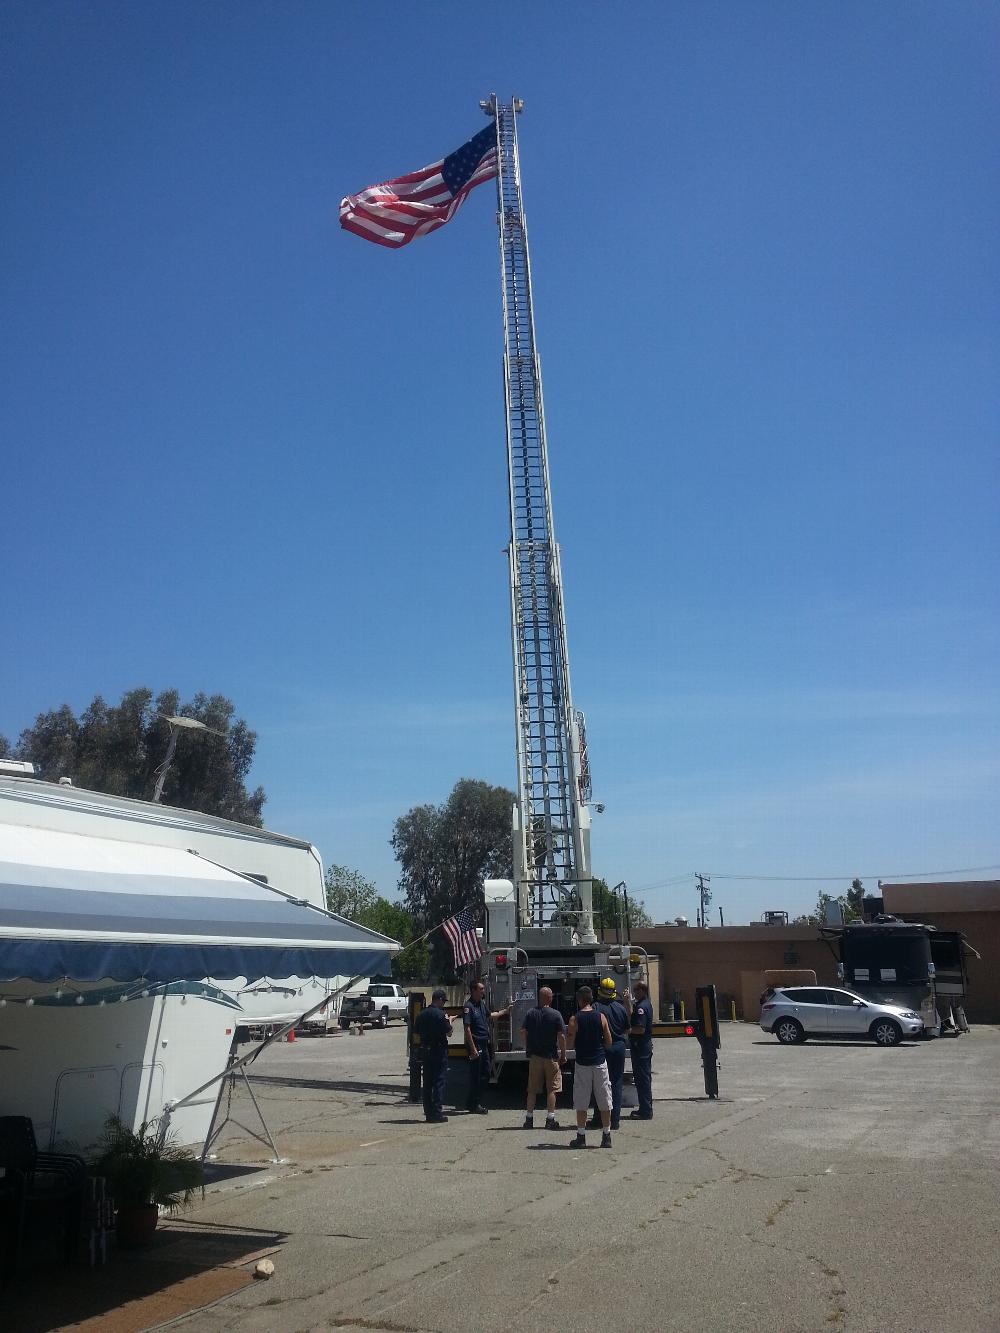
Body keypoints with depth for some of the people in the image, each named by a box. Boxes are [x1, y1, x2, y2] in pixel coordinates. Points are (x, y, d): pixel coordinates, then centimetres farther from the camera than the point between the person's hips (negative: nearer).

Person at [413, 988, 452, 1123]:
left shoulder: (421, 1014, 5)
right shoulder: (441, 1015, -14)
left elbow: (417, 1033, 10)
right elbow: (449, 1033, -9)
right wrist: (449, 1021, 7)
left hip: (425, 1051, 6)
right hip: (439, 1051, -6)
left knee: (427, 1082, 11)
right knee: (439, 1082, -1)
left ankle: (428, 1113, 15)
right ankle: (437, 1113, -2)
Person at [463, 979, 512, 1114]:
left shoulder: (483, 1003, 11)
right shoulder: (469, 1006, -16)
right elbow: (467, 1028, -19)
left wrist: (506, 1011, 32)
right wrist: (473, 1049, -22)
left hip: (485, 1043, 9)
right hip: (475, 1044, -9)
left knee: (485, 1074, 13)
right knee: (475, 1076, -1)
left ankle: (477, 1102, 23)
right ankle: (473, 1105, 9)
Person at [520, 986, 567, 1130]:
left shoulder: (530, 1013, 0)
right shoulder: (556, 1014, -9)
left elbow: (523, 1033, 0)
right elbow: (561, 1036, -10)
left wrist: (528, 1049, 11)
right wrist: (563, 1055, -1)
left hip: (534, 1056, 3)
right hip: (551, 1056, -3)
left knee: (532, 1090, 11)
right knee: (551, 1089, 6)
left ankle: (529, 1119, 14)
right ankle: (550, 1119, 5)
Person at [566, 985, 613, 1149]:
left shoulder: (575, 1019, -8)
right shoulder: (601, 1017, -3)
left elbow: (571, 1043, -9)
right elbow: (609, 1042, 1)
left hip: (582, 1064, -2)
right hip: (600, 1062, 2)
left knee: (581, 1104, 6)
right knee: (605, 1101, 9)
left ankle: (581, 1137, 8)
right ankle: (606, 1136, 12)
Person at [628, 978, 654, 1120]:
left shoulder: (641, 1007, -20)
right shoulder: (646, 1004, 12)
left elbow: (640, 1029, -26)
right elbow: (632, 1016, 22)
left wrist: (627, 1030, -13)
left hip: (640, 1046, -10)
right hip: (646, 1045, 10)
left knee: (642, 1078, -4)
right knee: (645, 1077, 17)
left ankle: (645, 1112, 0)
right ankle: (646, 1109, 25)